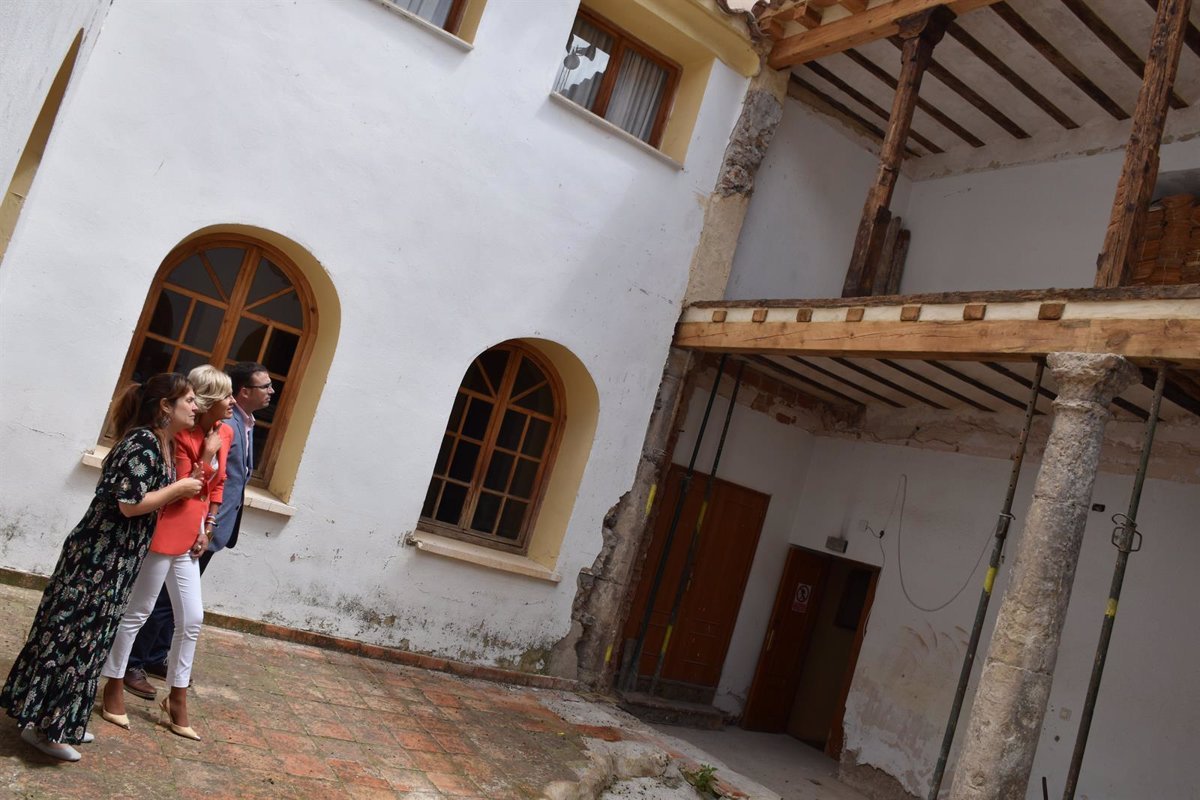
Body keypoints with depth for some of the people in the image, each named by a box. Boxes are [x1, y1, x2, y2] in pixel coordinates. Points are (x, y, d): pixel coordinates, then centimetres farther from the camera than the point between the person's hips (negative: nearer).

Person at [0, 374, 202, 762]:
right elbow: (130, 504, -25)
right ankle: (43, 725, 8)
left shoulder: (165, 444, 10)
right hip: (99, 555, -10)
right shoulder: (141, 442, -19)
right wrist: (179, 488, -14)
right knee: (73, 633, -2)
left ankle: (59, 721, 26)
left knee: (88, 636, 15)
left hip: (118, 559, 10)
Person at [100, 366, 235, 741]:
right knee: (138, 612, 6)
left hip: (190, 537, 8)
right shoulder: (183, 435, -17)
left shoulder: (225, 433, 5)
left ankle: (176, 702, 21)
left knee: (192, 619, 10)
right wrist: (206, 455, -20)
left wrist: (207, 528, 10)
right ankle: (114, 689, 23)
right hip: (165, 535, -8)